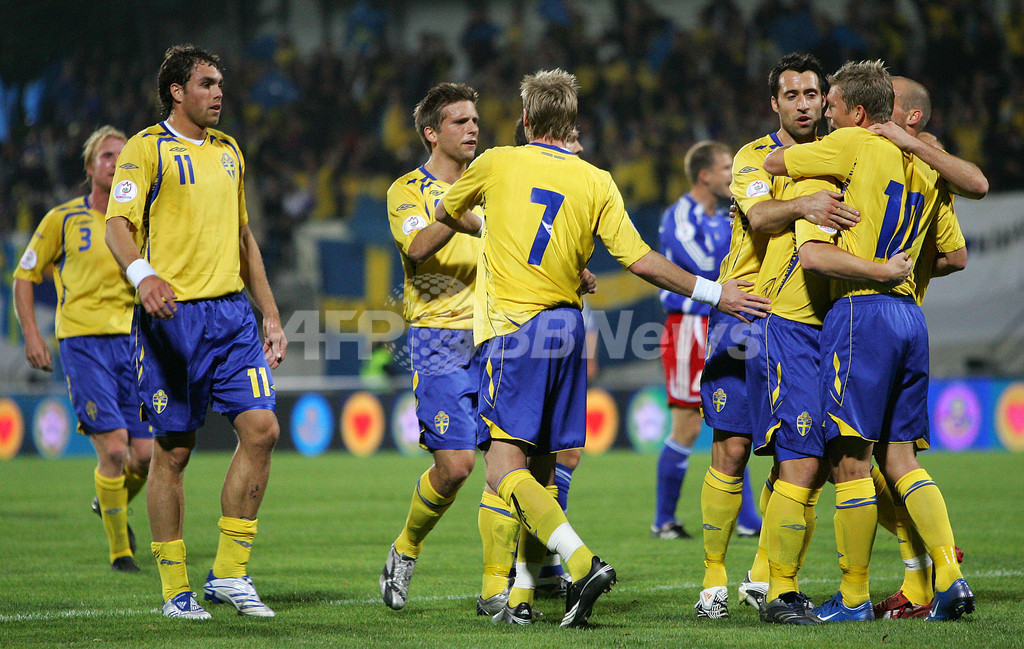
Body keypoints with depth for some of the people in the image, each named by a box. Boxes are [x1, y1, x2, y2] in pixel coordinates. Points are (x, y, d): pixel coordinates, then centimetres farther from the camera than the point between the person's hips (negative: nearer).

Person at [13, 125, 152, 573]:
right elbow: (25, 275, 8)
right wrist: (31, 335, -2)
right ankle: (119, 550, 0)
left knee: (145, 455, -1)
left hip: (132, 342, 4)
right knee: (113, 449, -14)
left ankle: (112, 504, 33)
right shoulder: (63, 219, 1)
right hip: (83, 342, -4)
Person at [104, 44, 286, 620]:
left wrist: (271, 314, 20)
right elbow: (118, 223, -14)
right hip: (172, 314, -5)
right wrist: (142, 274, -34)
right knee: (173, 450, -1)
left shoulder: (229, 152, 18)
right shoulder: (147, 148, -2)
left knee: (262, 428, -8)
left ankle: (230, 573, 2)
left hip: (231, 312, 6)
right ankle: (176, 590, 8)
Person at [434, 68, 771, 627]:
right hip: (567, 328, 5)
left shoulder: (496, 164, 2)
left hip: (515, 329, -4)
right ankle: (522, 595, 11)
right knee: (540, 468, 12)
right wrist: (713, 292, 6)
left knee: (505, 468, -11)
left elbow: (445, 214, 21)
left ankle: (582, 562, -29)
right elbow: (640, 260, -2)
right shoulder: (596, 182, 5)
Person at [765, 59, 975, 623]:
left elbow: (774, 164, 2)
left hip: (861, 311, -8)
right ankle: (949, 577, -3)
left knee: (850, 459, -2)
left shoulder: (854, 146, -5)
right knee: (899, 456, 10)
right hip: (910, 314, 8)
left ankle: (853, 597, 1)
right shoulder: (922, 164, 16)